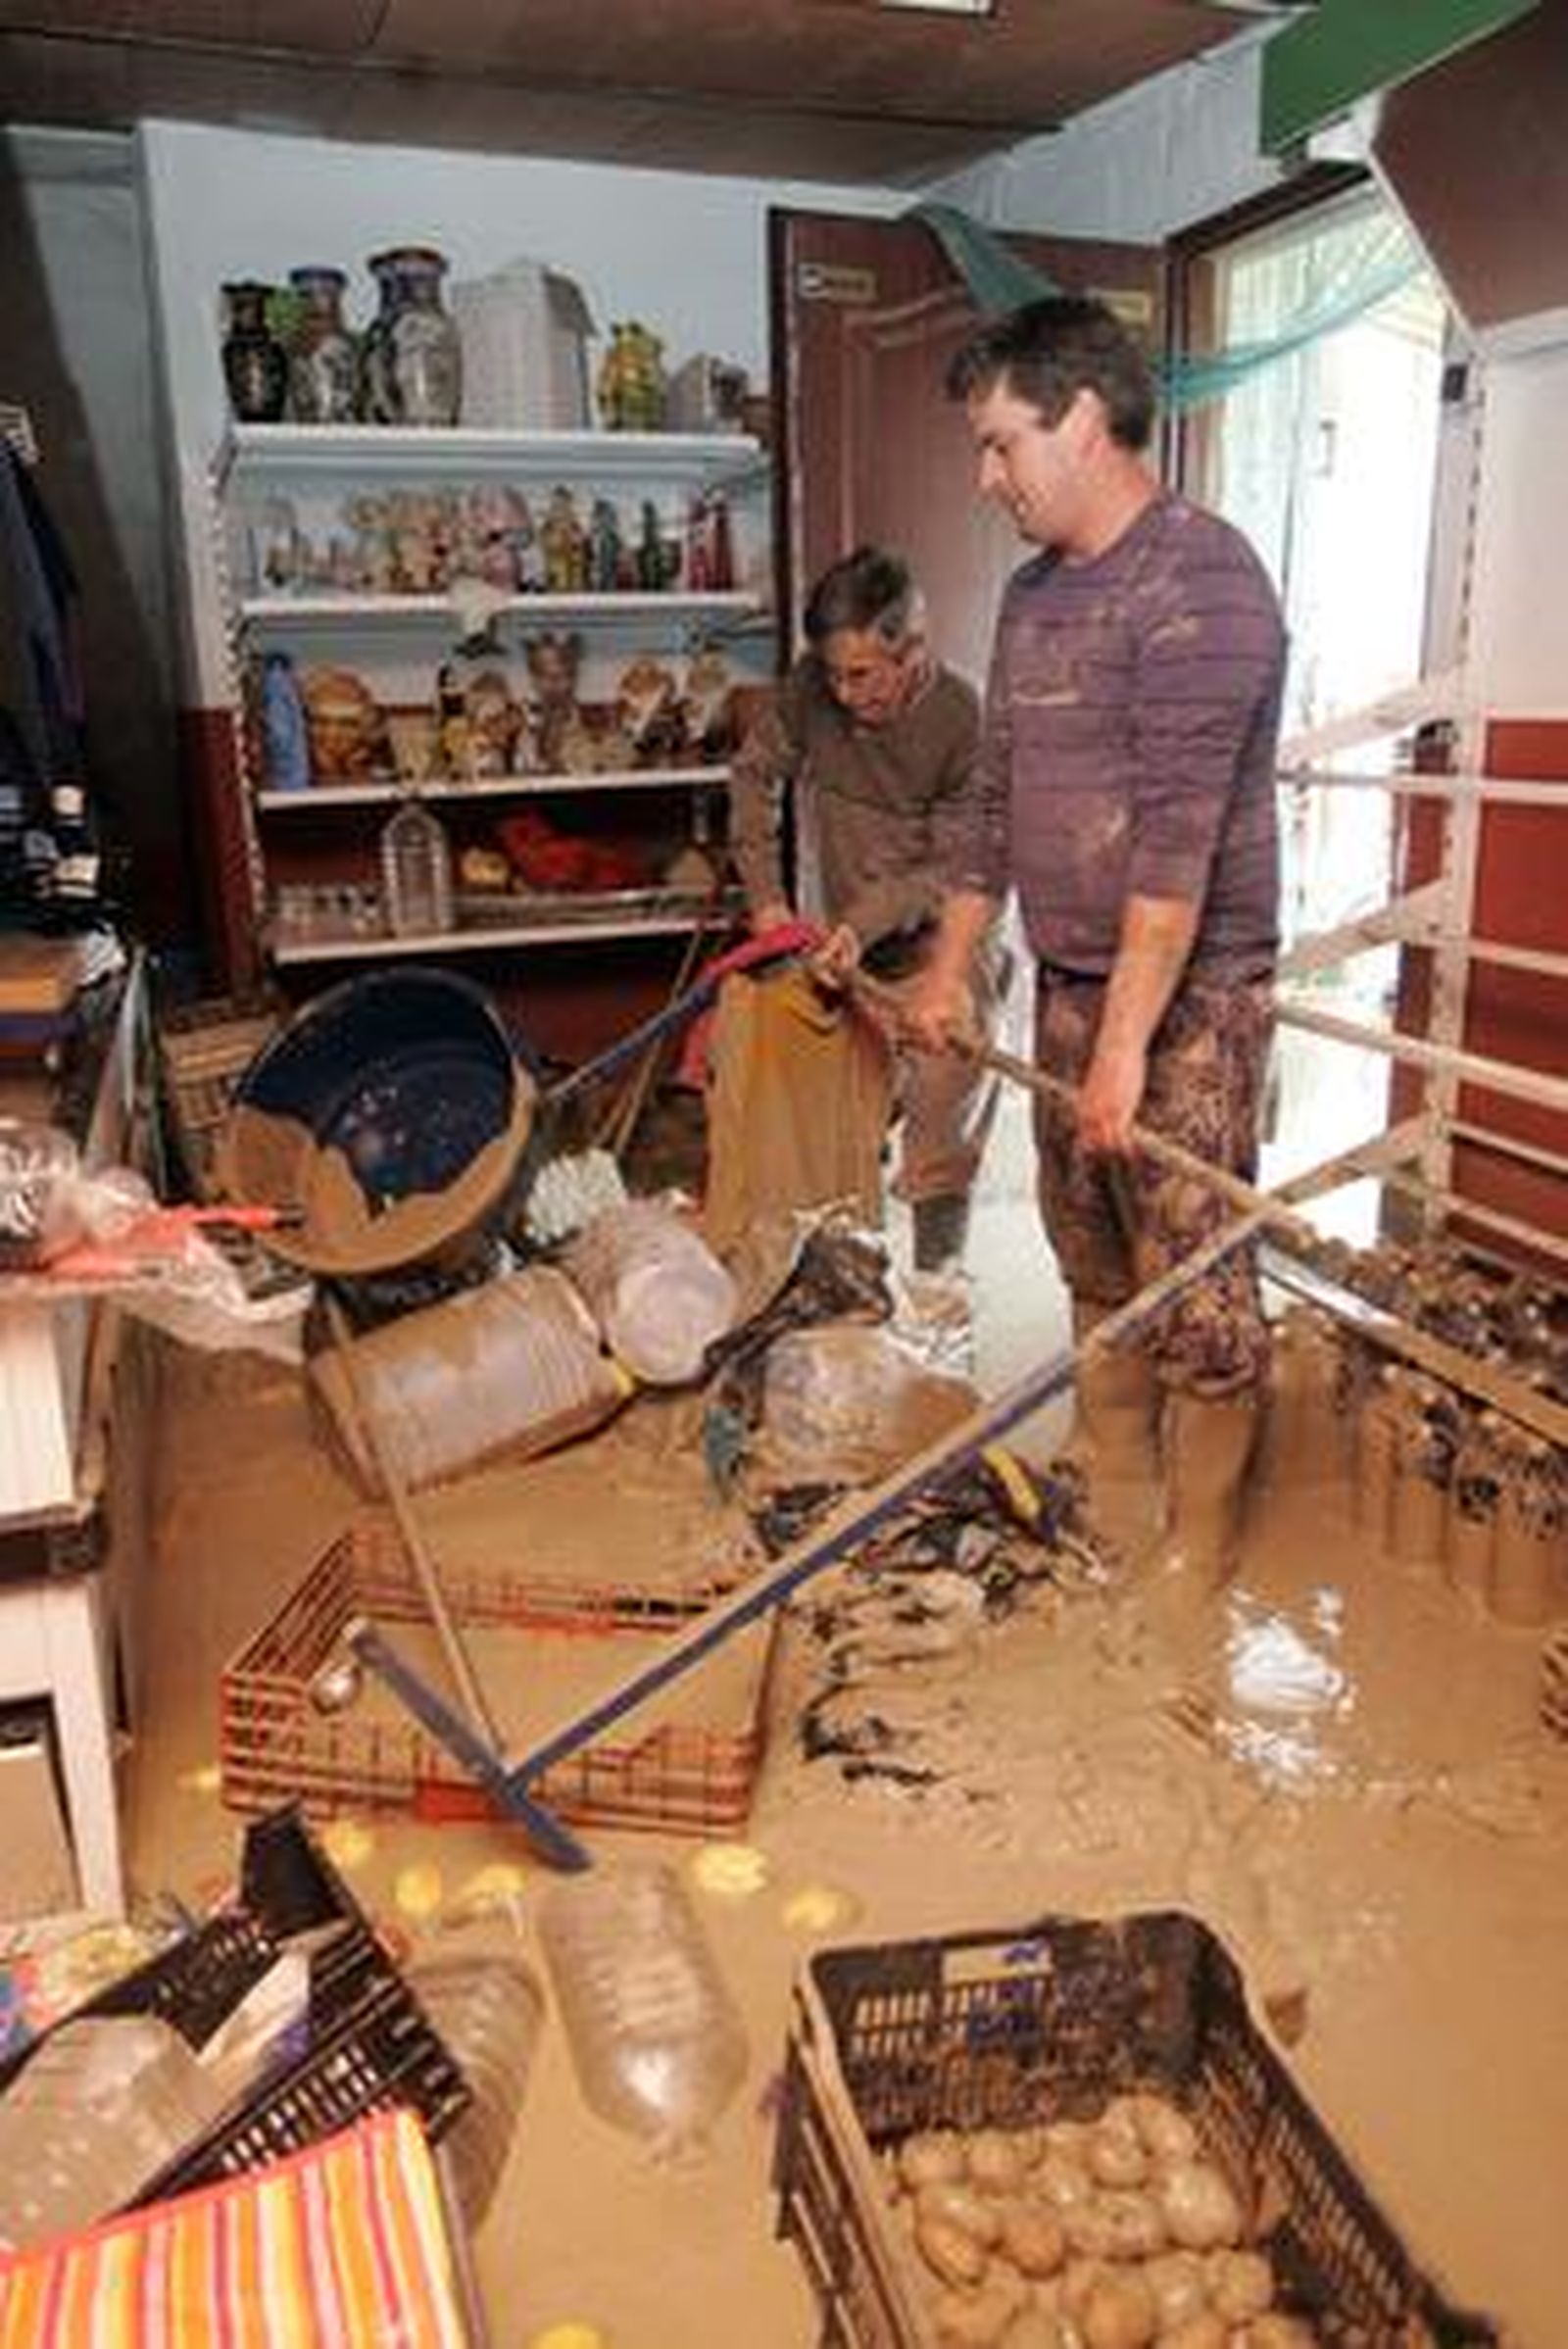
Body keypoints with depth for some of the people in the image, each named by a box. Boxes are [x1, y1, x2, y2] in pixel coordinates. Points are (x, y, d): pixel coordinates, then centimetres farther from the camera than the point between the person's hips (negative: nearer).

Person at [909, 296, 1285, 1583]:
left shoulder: (1201, 577, -16)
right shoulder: (1033, 593, 13)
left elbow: (1179, 827, -23)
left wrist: (1126, 1040, -26)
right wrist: (949, 969, 18)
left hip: (1188, 994, -8)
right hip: (1069, 982, 8)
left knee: (1194, 1277, 0)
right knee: (1091, 1251, 18)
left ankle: (1197, 1550, 15)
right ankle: (1105, 1475, 36)